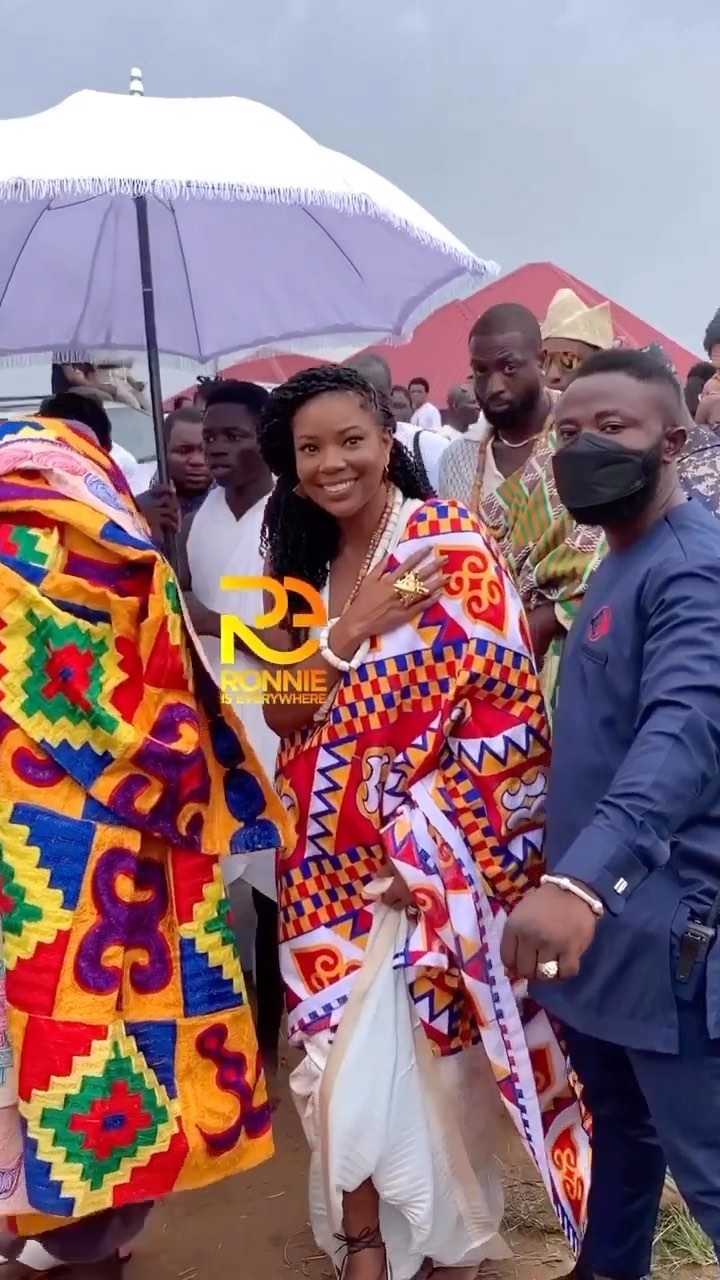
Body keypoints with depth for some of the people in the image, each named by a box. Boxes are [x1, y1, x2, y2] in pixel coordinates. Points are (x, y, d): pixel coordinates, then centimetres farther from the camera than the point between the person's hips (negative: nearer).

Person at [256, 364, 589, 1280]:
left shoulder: (450, 541, -9)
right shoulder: (302, 561, 8)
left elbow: (508, 704, -14)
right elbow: (283, 713, 1)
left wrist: (426, 838, -18)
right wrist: (348, 629, -15)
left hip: (432, 853, -4)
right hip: (334, 853, 5)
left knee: (418, 1055, 2)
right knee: (343, 1053, 8)